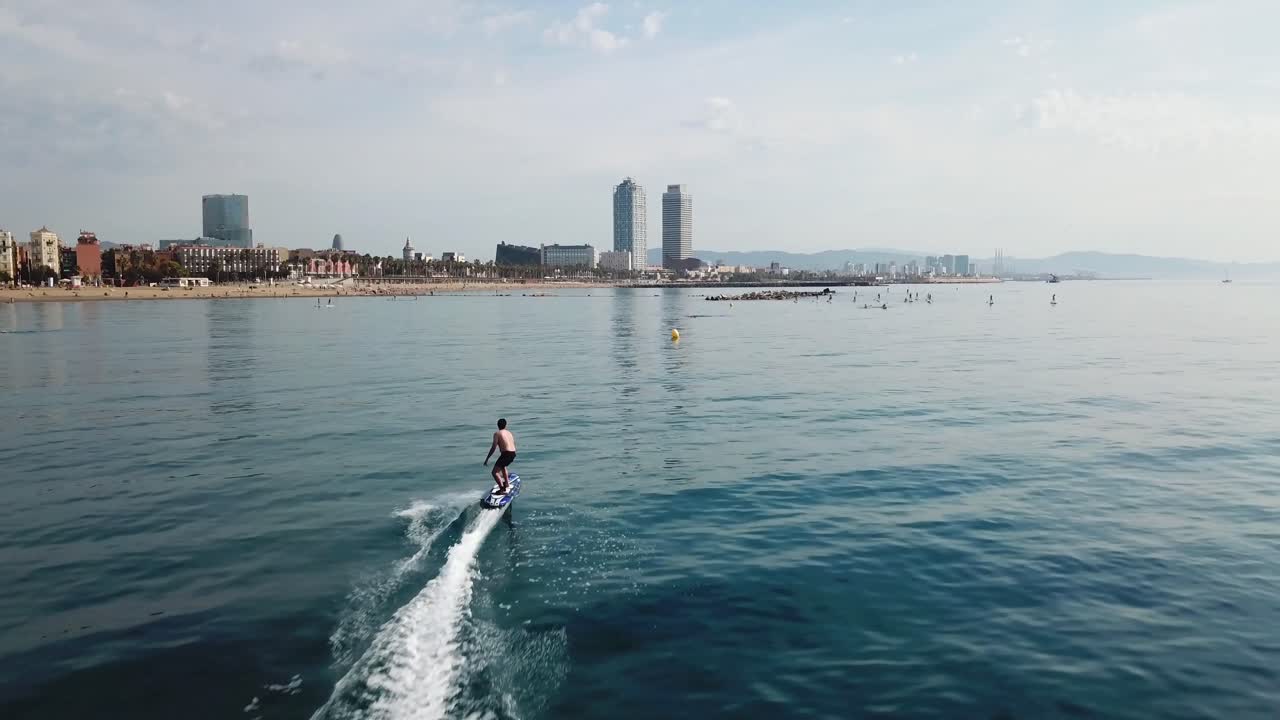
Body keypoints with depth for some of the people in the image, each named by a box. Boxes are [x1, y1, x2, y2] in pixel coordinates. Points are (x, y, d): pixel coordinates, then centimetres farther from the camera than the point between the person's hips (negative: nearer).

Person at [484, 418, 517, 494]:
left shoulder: (497, 434, -1)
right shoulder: (509, 433, 19)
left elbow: (493, 447, -8)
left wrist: (487, 459, -5)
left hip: (506, 453, -7)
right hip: (513, 454, 8)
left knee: (495, 472, -8)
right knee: (502, 466, 36)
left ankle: (502, 489, -24)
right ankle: (507, 484, 44)